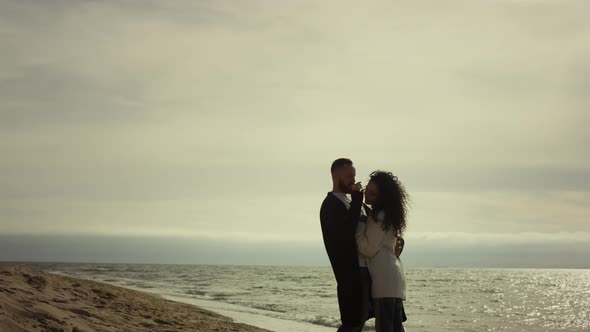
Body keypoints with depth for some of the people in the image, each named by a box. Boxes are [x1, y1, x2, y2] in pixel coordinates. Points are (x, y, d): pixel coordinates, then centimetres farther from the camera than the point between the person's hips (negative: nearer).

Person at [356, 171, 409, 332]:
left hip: (384, 279, -10)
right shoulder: (387, 215, 19)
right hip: (394, 276, 10)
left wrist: (358, 226, -5)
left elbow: (368, 249, -12)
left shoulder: (378, 216, -11)